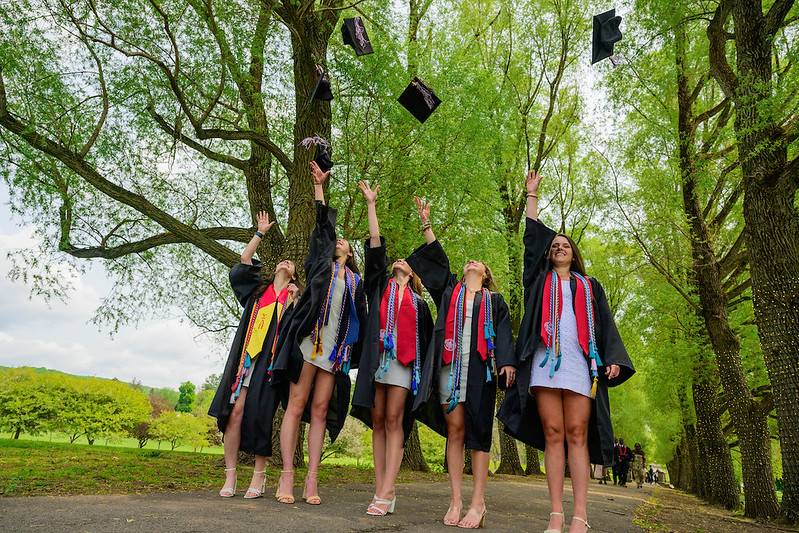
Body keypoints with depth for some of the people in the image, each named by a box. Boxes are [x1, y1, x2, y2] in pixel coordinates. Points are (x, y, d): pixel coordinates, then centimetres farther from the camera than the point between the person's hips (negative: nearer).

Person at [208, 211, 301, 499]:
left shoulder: (294, 297, 15)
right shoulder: (258, 289, 22)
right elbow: (243, 262, 13)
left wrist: (293, 302, -8)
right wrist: (261, 232, 17)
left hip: (270, 359, -2)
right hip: (245, 356, 2)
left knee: (259, 415, -6)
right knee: (235, 411, -8)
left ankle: (259, 477, 5)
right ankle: (230, 477, 0)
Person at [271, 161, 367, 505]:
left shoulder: (356, 280, 21)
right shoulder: (321, 263, 16)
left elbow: (359, 319, 16)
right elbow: (322, 226, 10)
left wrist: (356, 353, 7)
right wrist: (319, 186, 7)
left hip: (337, 348, 2)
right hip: (309, 339, -2)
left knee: (320, 409, 0)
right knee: (297, 404, -5)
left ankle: (311, 480, 1)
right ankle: (287, 476, -2)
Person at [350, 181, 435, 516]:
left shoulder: (418, 302, 21)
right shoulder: (379, 284, 20)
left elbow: (425, 338, 18)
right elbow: (375, 244, 12)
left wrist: (424, 368, 6)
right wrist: (371, 204, 10)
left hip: (404, 359, -1)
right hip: (377, 355, 1)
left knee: (394, 420, -9)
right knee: (377, 420, -1)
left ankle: (386, 493, -11)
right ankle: (381, 490, 3)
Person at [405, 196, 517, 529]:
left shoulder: (494, 299, 19)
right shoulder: (450, 289, 23)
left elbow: (504, 332, 8)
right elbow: (436, 258, 19)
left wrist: (507, 361, -8)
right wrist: (426, 223, 19)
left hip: (480, 366, -1)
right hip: (449, 364, 1)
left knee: (478, 432, -4)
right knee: (454, 430, -1)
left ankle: (478, 504, -2)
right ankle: (456, 501, 2)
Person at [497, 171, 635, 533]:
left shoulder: (589, 286, 23)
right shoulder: (541, 279, 22)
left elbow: (605, 323, 14)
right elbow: (532, 237, 21)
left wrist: (614, 358, -2)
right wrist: (532, 194, 25)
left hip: (579, 362, 0)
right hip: (545, 360, 0)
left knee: (577, 434, -6)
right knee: (552, 434, -4)